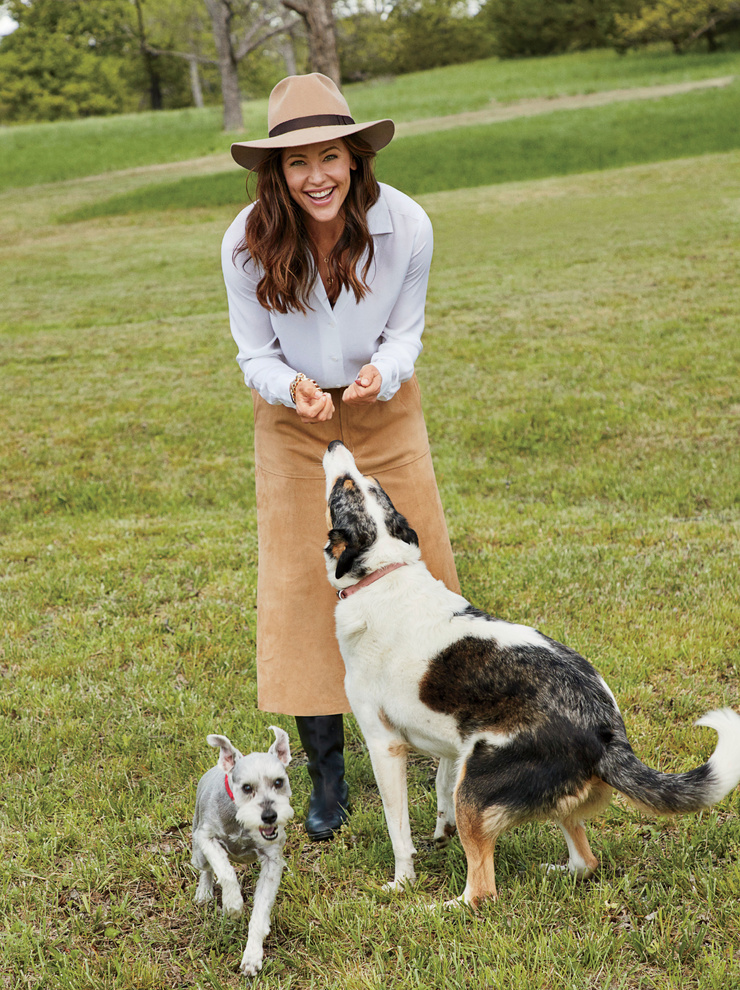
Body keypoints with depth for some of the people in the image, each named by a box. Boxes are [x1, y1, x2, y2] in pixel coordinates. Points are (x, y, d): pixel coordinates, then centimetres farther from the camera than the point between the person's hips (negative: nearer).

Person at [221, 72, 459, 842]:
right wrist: (293, 388, -31)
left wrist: (380, 373, -29)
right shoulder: (248, 243, -22)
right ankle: (326, 773, 9)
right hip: (293, 418, 0)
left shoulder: (405, 226, -21)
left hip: (386, 409, 1)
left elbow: (405, 332, -7)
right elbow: (255, 353, -9)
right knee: (300, 579, -2)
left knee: (417, 563, 4)